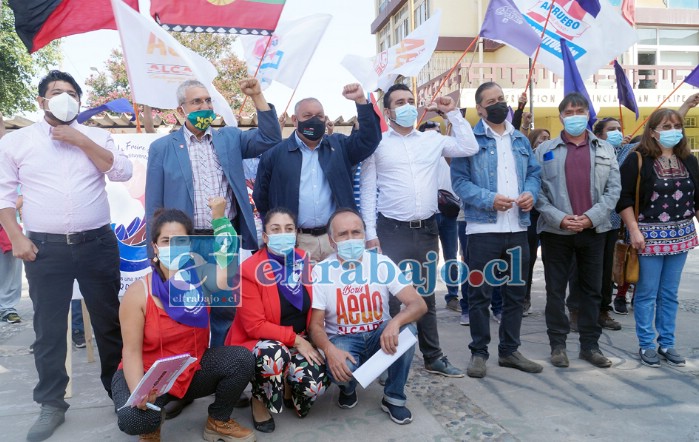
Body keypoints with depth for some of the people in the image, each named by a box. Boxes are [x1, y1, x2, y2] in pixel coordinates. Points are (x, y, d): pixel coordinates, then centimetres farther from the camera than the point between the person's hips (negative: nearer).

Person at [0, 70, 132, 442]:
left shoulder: (95, 137, 7)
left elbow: (123, 172, -7)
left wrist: (80, 140, -10)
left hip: (97, 244, 1)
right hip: (45, 249, 0)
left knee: (109, 321, 9)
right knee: (49, 329, 8)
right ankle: (51, 405, 23)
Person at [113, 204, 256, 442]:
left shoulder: (200, 278, -10)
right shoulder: (138, 292, -17)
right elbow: (131, 351, -15)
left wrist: (219, 217, -34)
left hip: (193, 370, 3)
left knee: (242, 358, -22)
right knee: (134, 418, -33)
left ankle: (218, 422, 5)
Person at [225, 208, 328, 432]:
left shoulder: (305, 262, -1)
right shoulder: (249, 271, -16)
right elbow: (255, 326, -18)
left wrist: (305, 341, -4)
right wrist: (295, 339, -21)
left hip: (300, 341, 4)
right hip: (258, 343, -3)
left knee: (316, 382, -24)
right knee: (274, 353, -38)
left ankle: (289, 388, 15)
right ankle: (259, 401, -4)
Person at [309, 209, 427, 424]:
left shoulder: (382, 264, -11)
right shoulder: (321, 272, -12)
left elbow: (419, 305, -17)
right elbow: (316, 324, -11)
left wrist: (395, 322, -39)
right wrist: (329, 350, -33)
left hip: (379, 336, 2)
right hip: (343, 340, -1)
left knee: (405, 329, -30)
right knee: (341, 369, -34)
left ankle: (394, 397, -6)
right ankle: (348, 388, 8)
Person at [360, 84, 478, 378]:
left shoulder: (432, 140, 10)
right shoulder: (377, 144, 0)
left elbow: (470, 147, 7)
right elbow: (368, 192, -2)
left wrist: (453, 113, 7)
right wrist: (371, 234, -8)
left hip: (427, 229, 4)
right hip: (392, 230, -3)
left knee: (427, 295, 14)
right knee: (390, 297, 1)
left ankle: (433, 357, 27)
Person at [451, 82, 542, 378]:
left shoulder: (521, 140, 16)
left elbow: (534, 173, 16)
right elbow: (459, 180, -9)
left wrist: (531, 192, -5)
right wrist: (489, 199, -20)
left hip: (518, 228, 6)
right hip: (483, 228, -6)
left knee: (516, 292, 13)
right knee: (481, 293, 2)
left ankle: (509, 350, 27)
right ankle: (479, 352, 15)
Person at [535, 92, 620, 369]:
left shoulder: (605, 149, 10)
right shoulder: (545, 150, 4)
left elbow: (613, 188, 3)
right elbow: (537, 191, -2)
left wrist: (591, 217, -10)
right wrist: (559, 218, -13)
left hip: (594, 230, 2)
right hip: (556, 231, -2)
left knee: (592, 290, 10)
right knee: (556, 290, 4)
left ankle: (590, 344, 22)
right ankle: (557, 344, 15)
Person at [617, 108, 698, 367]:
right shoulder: (637, 160, -8)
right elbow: (624, 198, -11)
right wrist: (634, 230, -16)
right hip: (650, 235, -5)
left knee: (670, 293, 12)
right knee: (647, 293, 3)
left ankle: (666, 343, 24)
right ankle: (646, 345, 15)